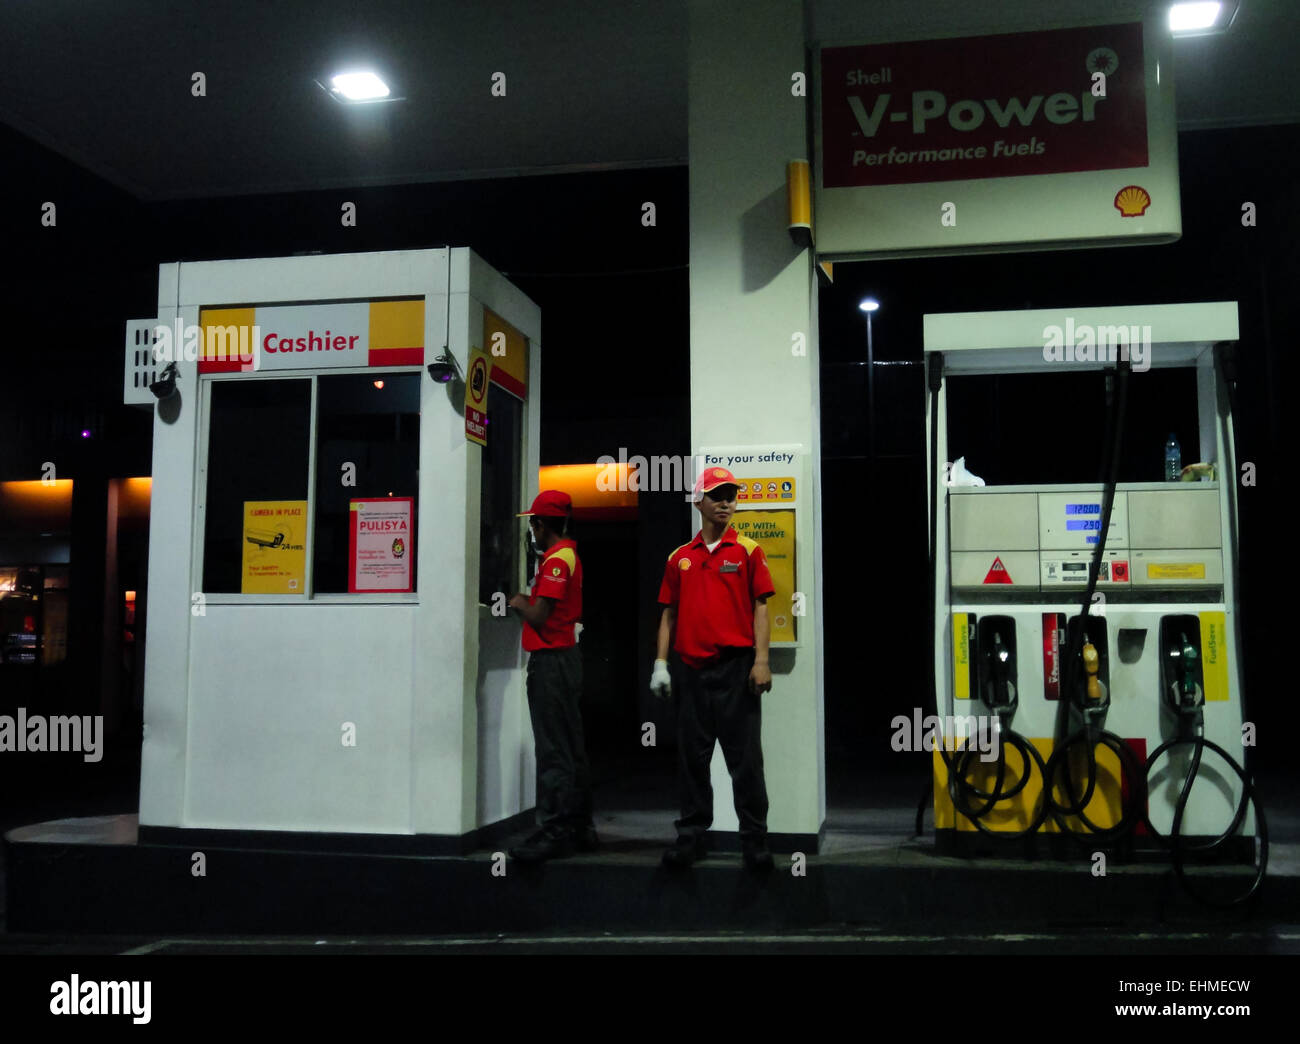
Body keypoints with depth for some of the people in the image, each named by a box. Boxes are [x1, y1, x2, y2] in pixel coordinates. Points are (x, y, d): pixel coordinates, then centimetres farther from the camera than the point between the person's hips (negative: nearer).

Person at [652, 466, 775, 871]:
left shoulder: (747, 550, 2)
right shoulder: (679, 557, 11)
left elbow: (760, 608, -2)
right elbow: (669, 613, 13)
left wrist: (761, 662, -11)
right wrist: (661, 662, 5)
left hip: (736, 668, -3)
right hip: (693, 668, 3)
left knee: (745, 758, 0)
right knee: (692, 757, 9)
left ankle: (755, 841, 9)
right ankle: (691, 835, 20)